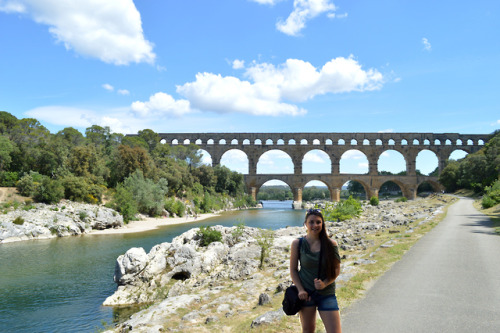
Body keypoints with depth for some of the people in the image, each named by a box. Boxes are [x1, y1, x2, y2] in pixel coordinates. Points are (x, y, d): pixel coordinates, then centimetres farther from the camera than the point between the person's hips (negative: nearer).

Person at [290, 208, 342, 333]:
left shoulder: (331, 244, -6)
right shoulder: (297, 244, -6)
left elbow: (336, 270, -1)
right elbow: (293, 269, 0)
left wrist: (325, 283, -15)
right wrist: (300, 290, -10)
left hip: (327, 294, 0)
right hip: (306, 293, 0)